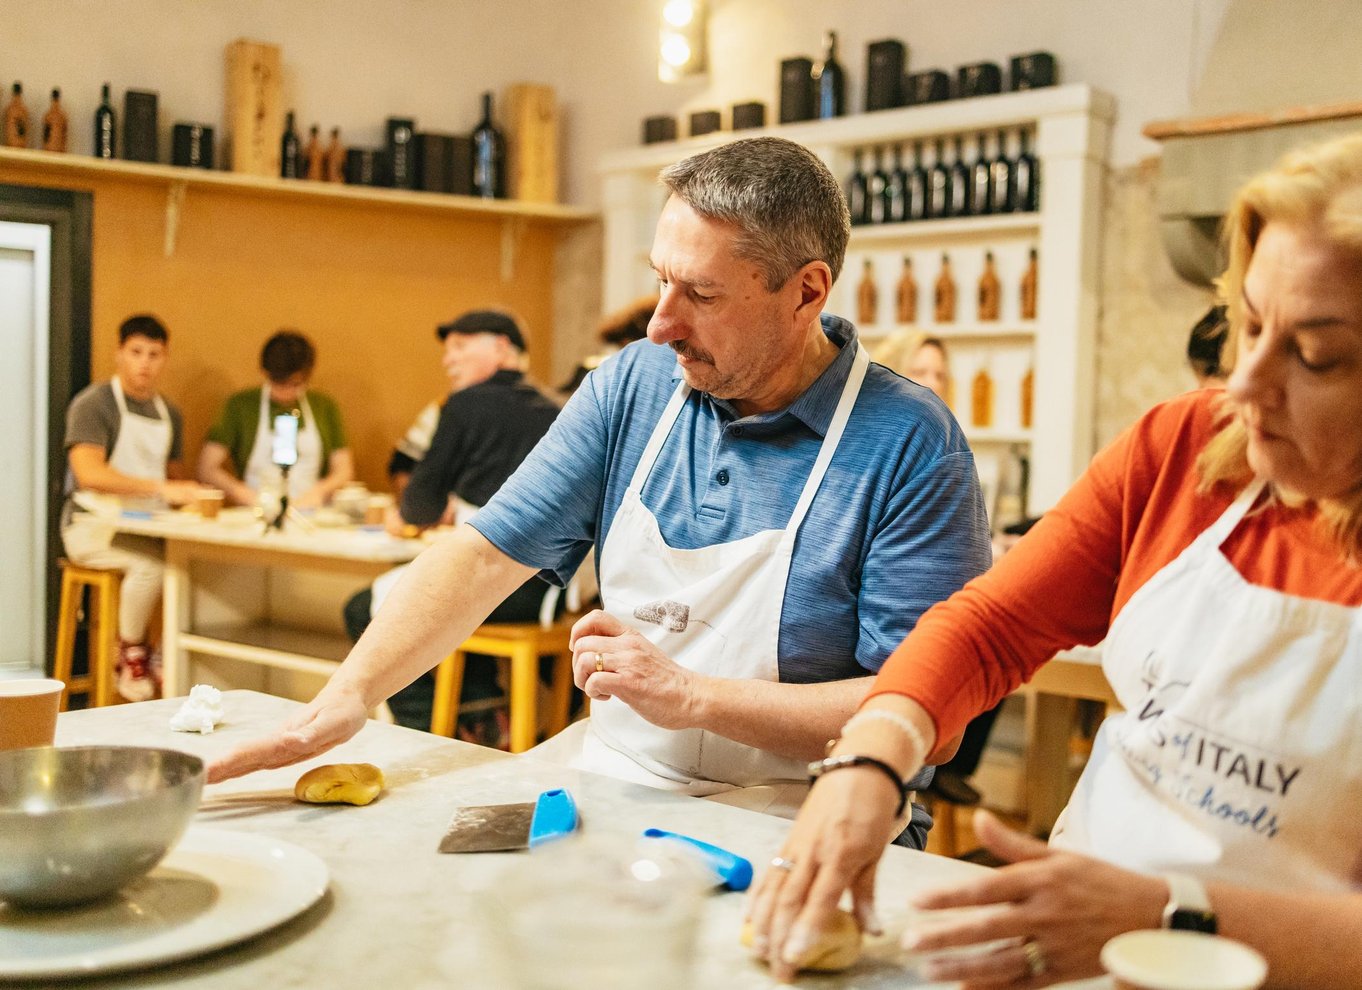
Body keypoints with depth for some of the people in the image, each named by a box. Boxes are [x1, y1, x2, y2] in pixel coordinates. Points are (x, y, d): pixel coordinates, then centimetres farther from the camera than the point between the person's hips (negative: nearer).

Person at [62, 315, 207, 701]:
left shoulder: (169, 414, 15)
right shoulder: (92, 404, -7)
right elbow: (89, 473, -21)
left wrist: (187, 496, 0)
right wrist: (161, 488, -29)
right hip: (93, 525, -6)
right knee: (150, 561, -35)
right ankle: (130, 656, -14)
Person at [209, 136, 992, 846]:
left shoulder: (911, 445, -13)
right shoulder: (631, 386, 3)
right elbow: (486, 555, 1)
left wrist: (692, 697, -19)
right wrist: (345, 699, -12)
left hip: (783, 826, -5)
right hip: (606, 779, 6)